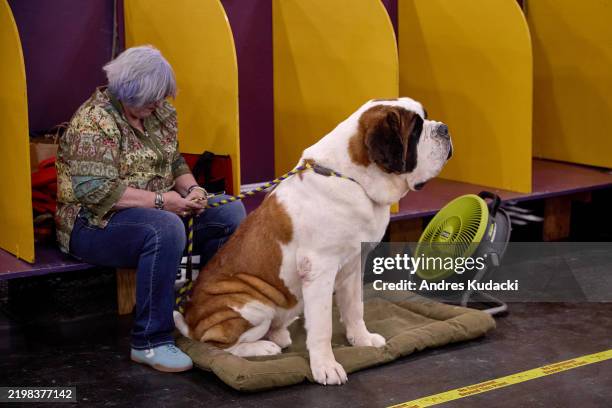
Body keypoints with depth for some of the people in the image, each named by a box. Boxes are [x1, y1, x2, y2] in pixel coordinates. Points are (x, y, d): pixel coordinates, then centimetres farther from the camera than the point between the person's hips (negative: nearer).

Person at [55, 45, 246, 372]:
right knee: (165, 229, -37)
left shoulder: (159, 112, 8)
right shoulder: (94, 123, -18)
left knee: (229, 212, -3)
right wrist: (159, 201, -25)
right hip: (96, 223, -8)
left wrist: (191, 189, -3)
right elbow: (95, 190, -26)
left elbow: (175, 161, 19)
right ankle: (150, 342, -28)